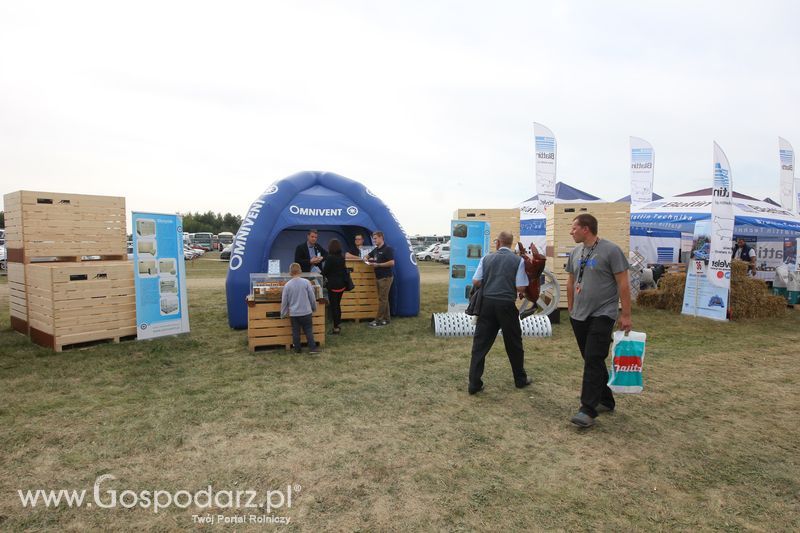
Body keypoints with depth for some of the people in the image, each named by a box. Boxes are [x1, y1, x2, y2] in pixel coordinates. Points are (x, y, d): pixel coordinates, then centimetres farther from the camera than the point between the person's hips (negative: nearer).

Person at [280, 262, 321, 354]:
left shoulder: (287, 285, -6)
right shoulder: (306, 282, -10)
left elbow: (284, 301, 0)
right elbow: (312, 297, -3)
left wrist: (283, 314, 11)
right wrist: (314, 307, 13)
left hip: (293, 313, 1)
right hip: (306, 312, -1)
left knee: (295, 332, 12)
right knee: (308, 330, 9)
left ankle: (297, 349, 19)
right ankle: (312, 348, 10)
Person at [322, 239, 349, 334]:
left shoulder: (330, 258, -16)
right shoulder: (342, 257, 4)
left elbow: (325, 271, -13)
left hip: (333, 285, -7)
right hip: (342, 284, 7)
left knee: (333, 306, 1)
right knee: (338, 305, 17)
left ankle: (336, 328, 4)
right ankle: (337, 325, 24)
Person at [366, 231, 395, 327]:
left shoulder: (388, 249, -14)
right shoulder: (376, 250, 12)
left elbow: (392, 263, -22)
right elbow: (368, 256, 30)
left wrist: (378, 264, -21)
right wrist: (368, 260, 6)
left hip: (386, 277, -9)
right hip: (378, 277, 9)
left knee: (382, 299, -7)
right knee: (383, 298, 13)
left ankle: (379, 321, -5)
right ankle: (386, 318, 20)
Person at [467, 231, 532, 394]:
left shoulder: (487, 258, 4)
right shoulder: (518, 260, -1)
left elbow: (475, 282, 0)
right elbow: (521, 288, -6)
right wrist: (519, 293, 17)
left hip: (487, 303, 2)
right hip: (507, 304, -1)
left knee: (480, 343, 5)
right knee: (513, 343, 15)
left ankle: (474, 383, 5)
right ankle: (520, 379, 31)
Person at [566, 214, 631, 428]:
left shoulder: (610, 250, -12)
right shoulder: (576, 252, 8)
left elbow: (623, 284, -11)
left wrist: (626, 314, -12)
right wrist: (571, 308, 18)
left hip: (602, 315, -7)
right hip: (579, 316, 7)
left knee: (593, 360, -11)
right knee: (592, 360, 14)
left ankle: (588, 410, -8)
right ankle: (605, 400, 29)